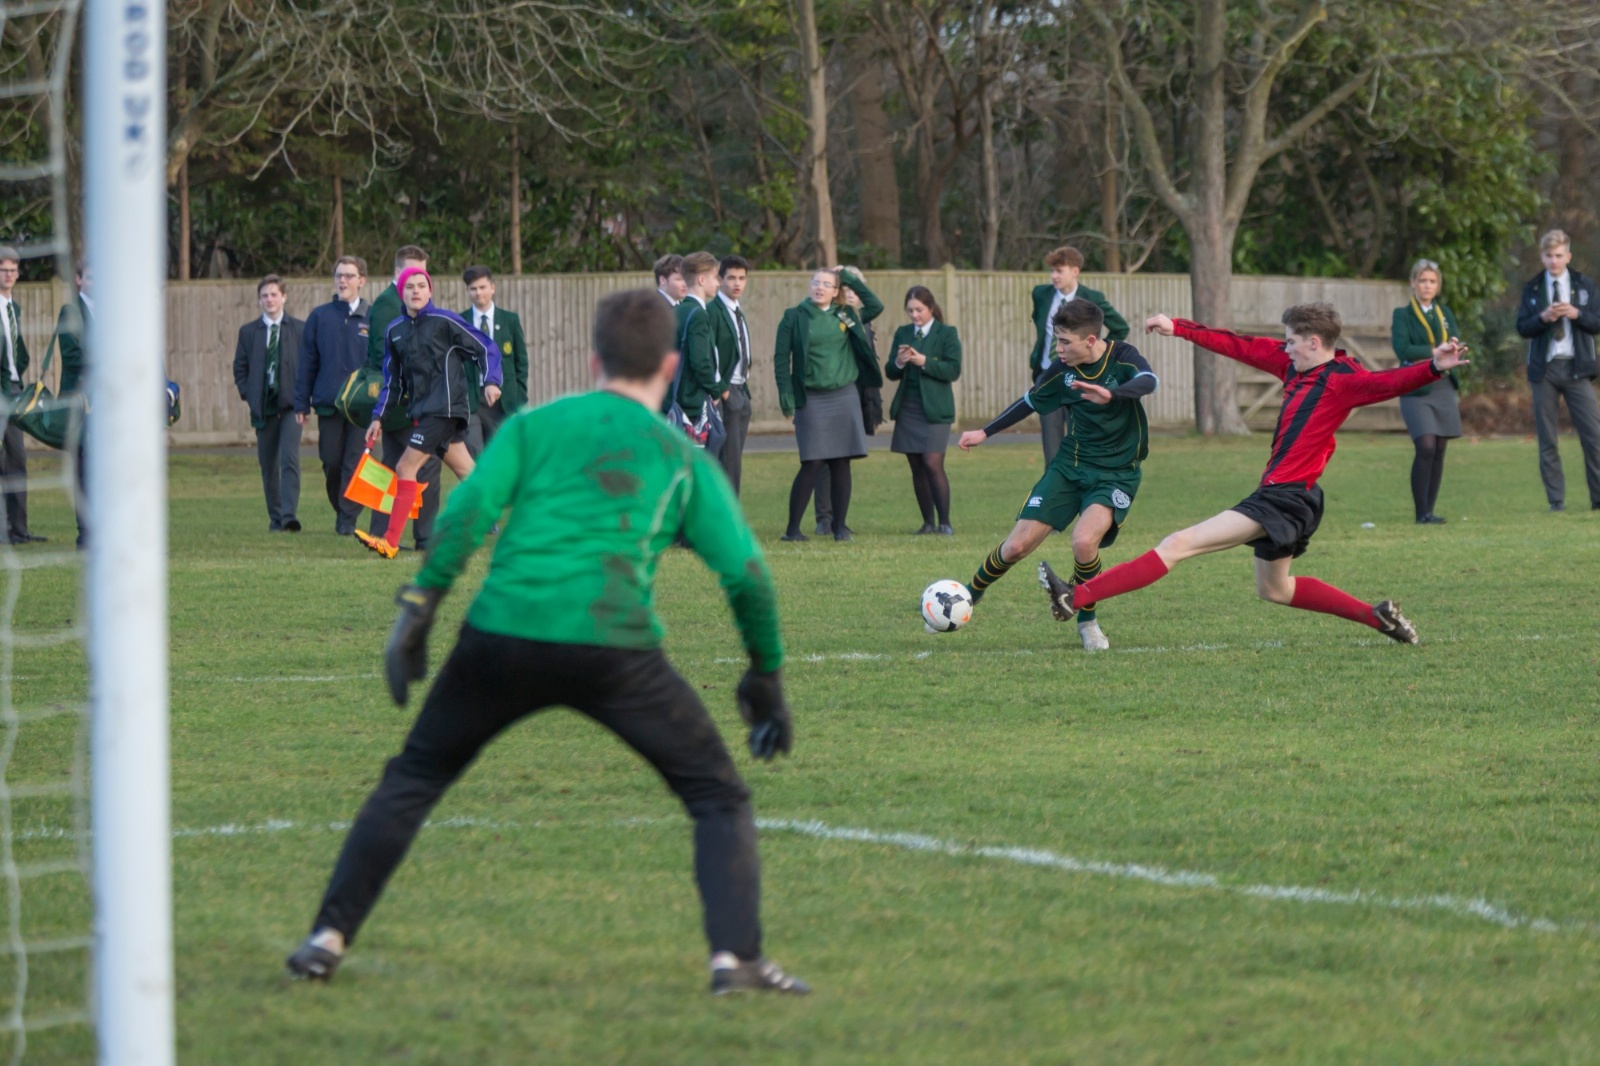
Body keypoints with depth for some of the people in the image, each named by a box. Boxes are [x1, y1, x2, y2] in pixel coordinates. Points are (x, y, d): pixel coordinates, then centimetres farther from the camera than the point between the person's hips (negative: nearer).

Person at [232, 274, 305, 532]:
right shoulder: (248, 332, 9)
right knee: (268, 465, 7)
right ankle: (275, 518, 17)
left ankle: (289, 515, -25)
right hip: (262, 406, 3)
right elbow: (240, 367, 12)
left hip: (290, 404, -3)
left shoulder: (300, 329, 4)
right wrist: (248, 394, -2)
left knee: (289, 459, -17)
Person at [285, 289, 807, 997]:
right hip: (615, 647, -1)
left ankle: (329, 937, 15)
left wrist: (418, 608, 0)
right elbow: (746, 574, 11)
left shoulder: (535, 425, 17)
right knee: (719, 799, 10)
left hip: (503, 634, 1)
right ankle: (735, 956, -8)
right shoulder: (684, 457, 17)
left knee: (412, 780, 20)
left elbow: (469, 509, 1)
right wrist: (766, 678, 21)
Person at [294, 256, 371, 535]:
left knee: (355, 464, -5)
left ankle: (349, 519, 1)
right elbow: (307, 362, 7)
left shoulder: (373, 318, 3)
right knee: (331, 463, 5)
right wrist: (302, 404, 4)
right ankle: (341, 513, 23)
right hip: (328, 404, 1)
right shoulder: (319, 317, 6)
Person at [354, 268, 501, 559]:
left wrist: (491, 381, -16)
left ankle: (390, 542, -11)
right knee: (468, 473, 9)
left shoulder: (444, 321, -6)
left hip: (444, 408, -7)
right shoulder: (394, 331, 13)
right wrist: (378, 417, 16)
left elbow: (485, 348, -3)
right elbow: (391, 379, 20)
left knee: (405, 468, -12)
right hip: (421, 411, 7)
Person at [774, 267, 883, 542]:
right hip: (811, 400, -3)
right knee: (811, 464, -7)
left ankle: (840, 526, 9)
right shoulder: (794, 317, 1)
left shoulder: (846, 315, 11)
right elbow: (781, 358, -1)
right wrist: (786, 396, -10)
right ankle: (793, 528, -1)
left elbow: (875, 306, 8)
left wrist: (850, 277, 6)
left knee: (841, 464, 3)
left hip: (844, 397, 3)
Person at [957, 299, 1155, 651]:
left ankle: (1086, 620, -3)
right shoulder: (1063, 369, -3)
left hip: (1116, 473, -4)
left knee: (1084, 540, -29)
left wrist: (1110, 394, -54)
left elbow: (1148, 381, -36)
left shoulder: (1121, 357, -14)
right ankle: (968, 597, 24)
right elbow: (1031, 402, 14)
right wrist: (985, 433, 17)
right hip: (1069, 466, 4)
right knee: (1017, 546, -4)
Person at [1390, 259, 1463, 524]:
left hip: (1444, 388, 5)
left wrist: (1422, 355, -13)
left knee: (1439, 451, 2)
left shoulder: (1445, 314, 15)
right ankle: (1421, 512, -14)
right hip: (1416, 391, -5)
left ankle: (1430, 510, 8)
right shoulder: (1403, 315, 2)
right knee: (1426, 447, -18)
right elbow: (1402, 350, -14)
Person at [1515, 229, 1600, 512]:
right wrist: (1543, 318, -16)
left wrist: (1577, 314, -14)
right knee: (1547, 439, 1)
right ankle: (1556, 499, 6)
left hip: (1576, 368, -1)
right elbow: (1522, 327, 2)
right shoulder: (1532, 289, 8)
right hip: (1544, 368, 1)